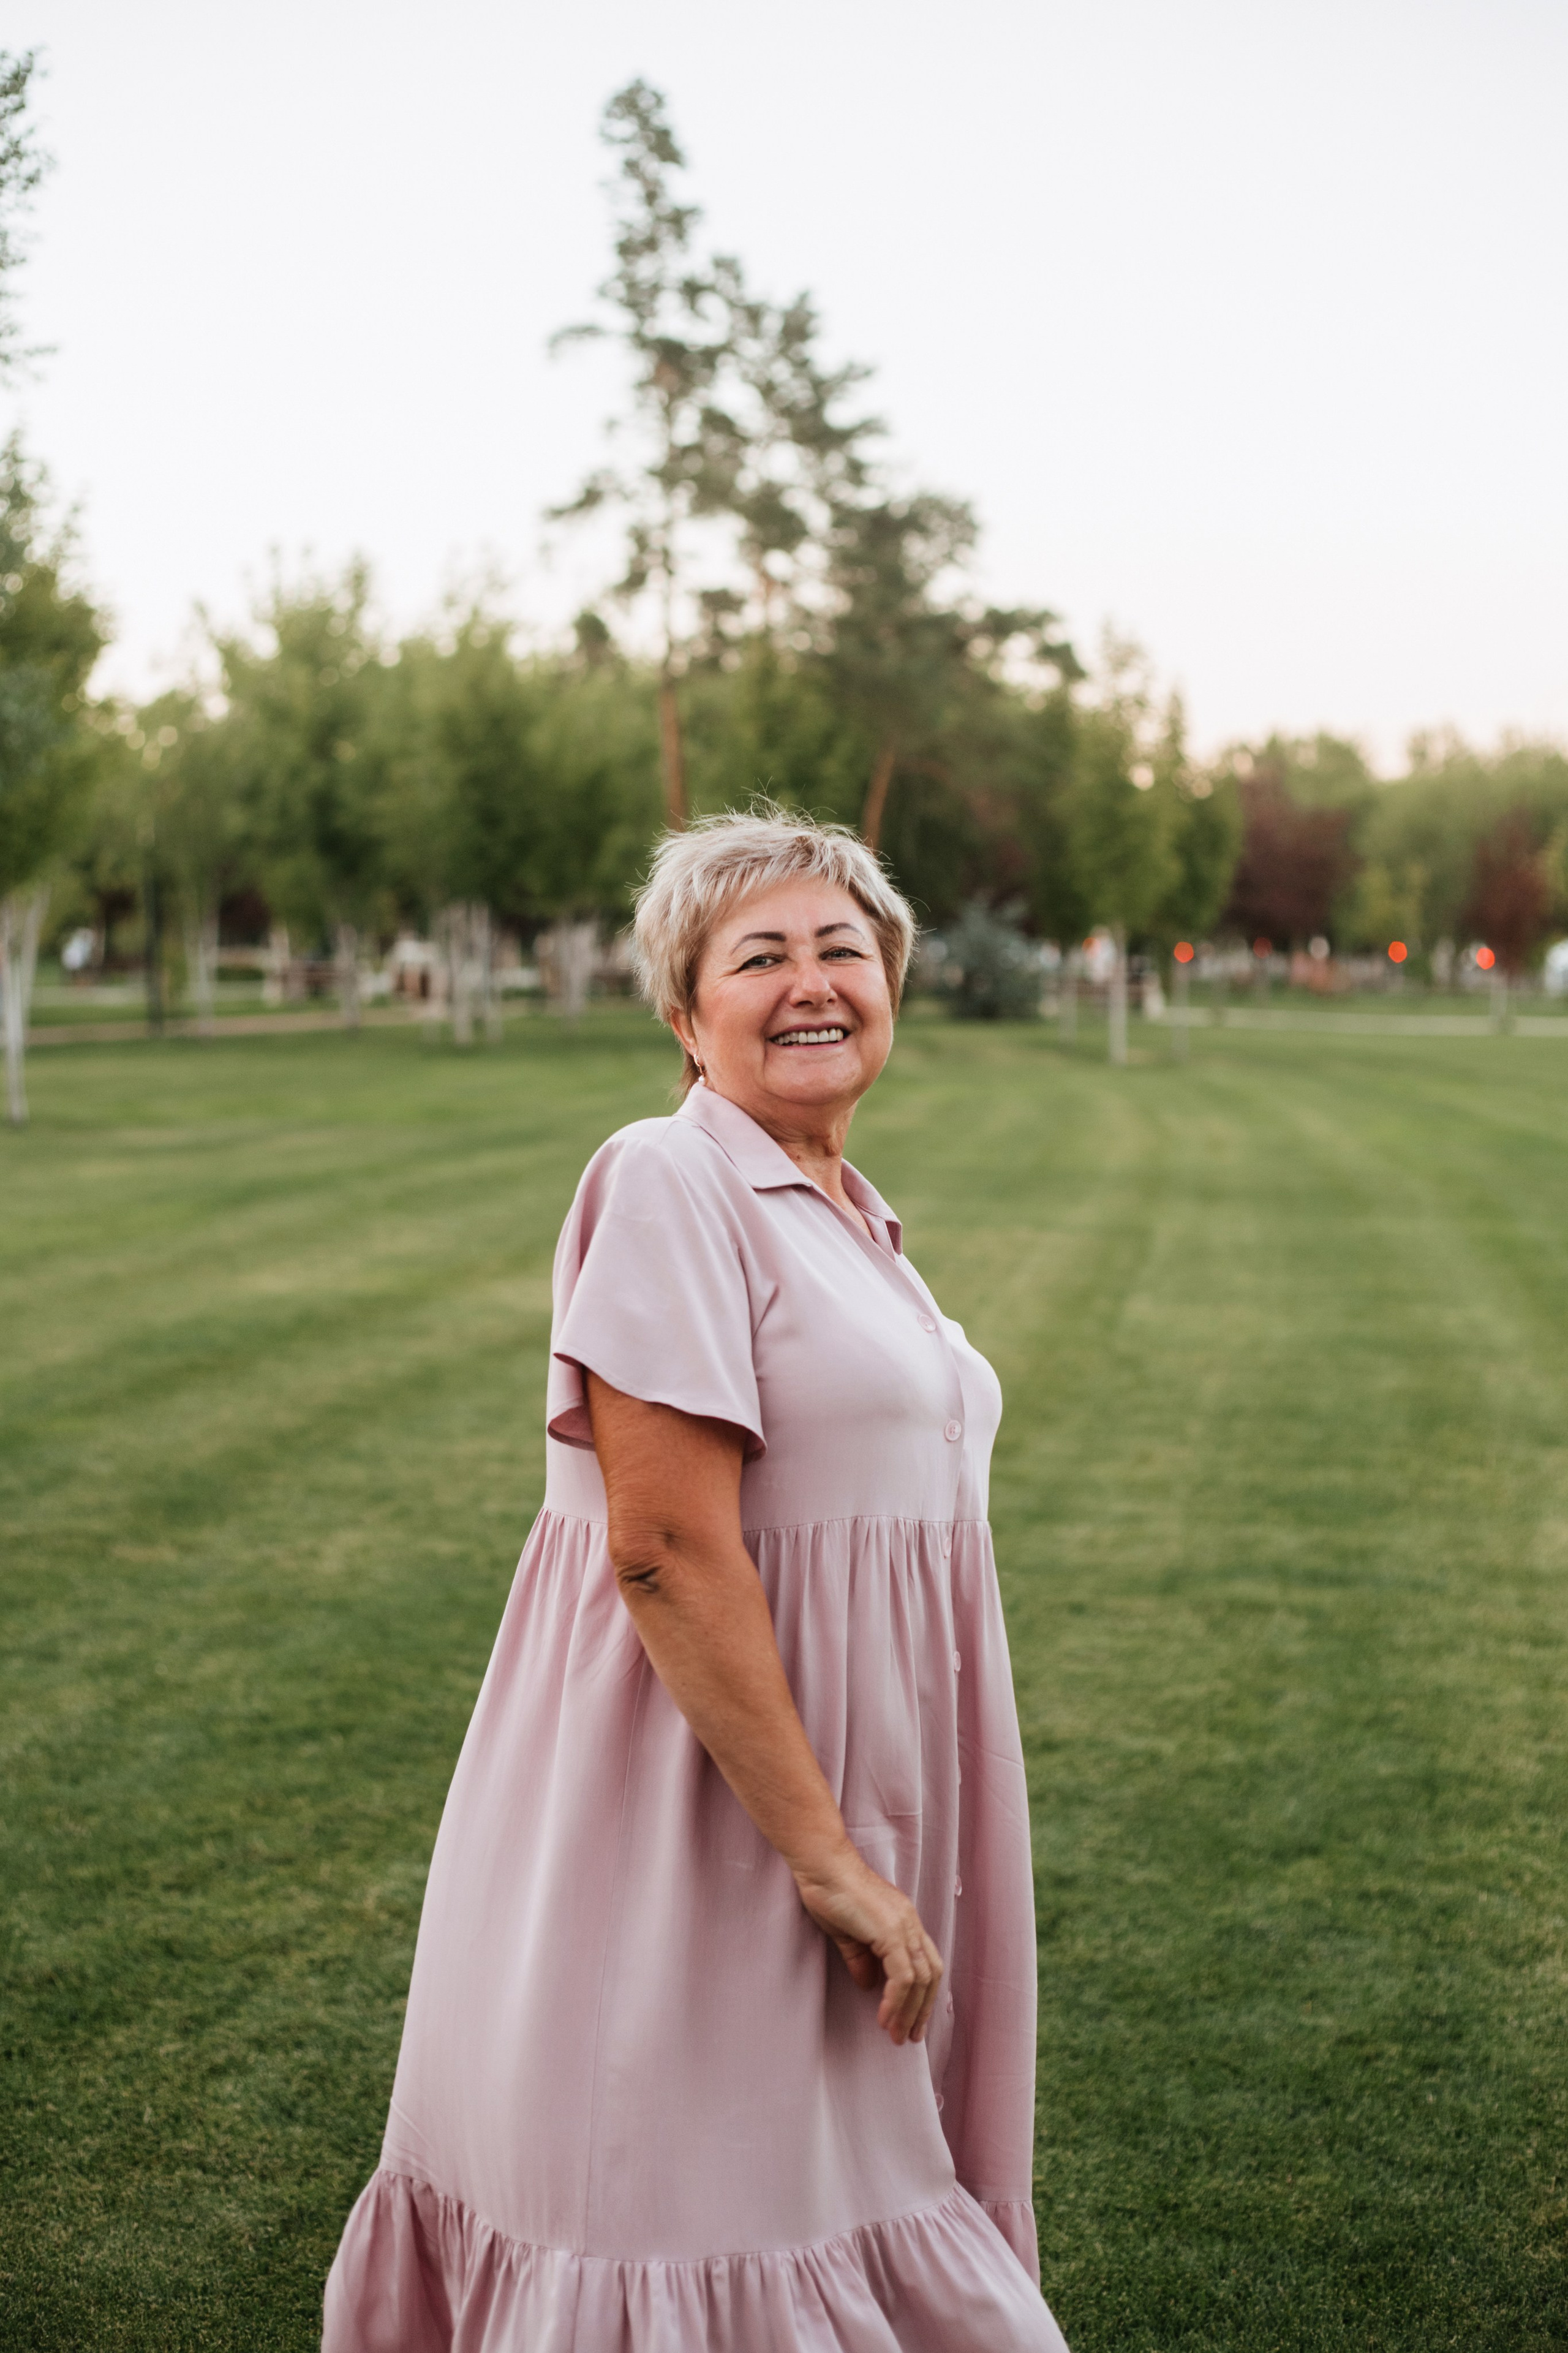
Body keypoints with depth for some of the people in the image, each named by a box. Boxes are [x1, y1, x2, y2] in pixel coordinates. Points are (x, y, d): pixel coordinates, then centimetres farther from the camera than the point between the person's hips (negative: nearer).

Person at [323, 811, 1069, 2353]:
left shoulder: (845, 1212, 13)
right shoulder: (672, 1186, -16)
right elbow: (667, 1548, -23)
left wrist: (853, 1846, 18)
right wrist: (823, 1851, -22)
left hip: (826, 1777, 9)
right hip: (702, 1796, -9)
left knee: (812, 2172, 18)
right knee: (695, 2211, 1)